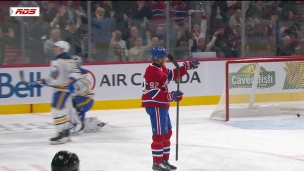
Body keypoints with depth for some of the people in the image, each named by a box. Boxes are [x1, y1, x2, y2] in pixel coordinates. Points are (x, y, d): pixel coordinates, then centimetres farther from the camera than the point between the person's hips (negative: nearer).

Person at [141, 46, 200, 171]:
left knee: (167, 132, 17)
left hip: (162, 105, 11)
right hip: (155, 106, -11)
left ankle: (164, 160, 25)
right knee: (159, 134, -8)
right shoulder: (152, 72, -21)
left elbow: (172, 74, 26)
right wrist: (171, 96, -32)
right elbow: (153, 93, -27)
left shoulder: (161, 69, 11)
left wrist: (187, 67, 18)